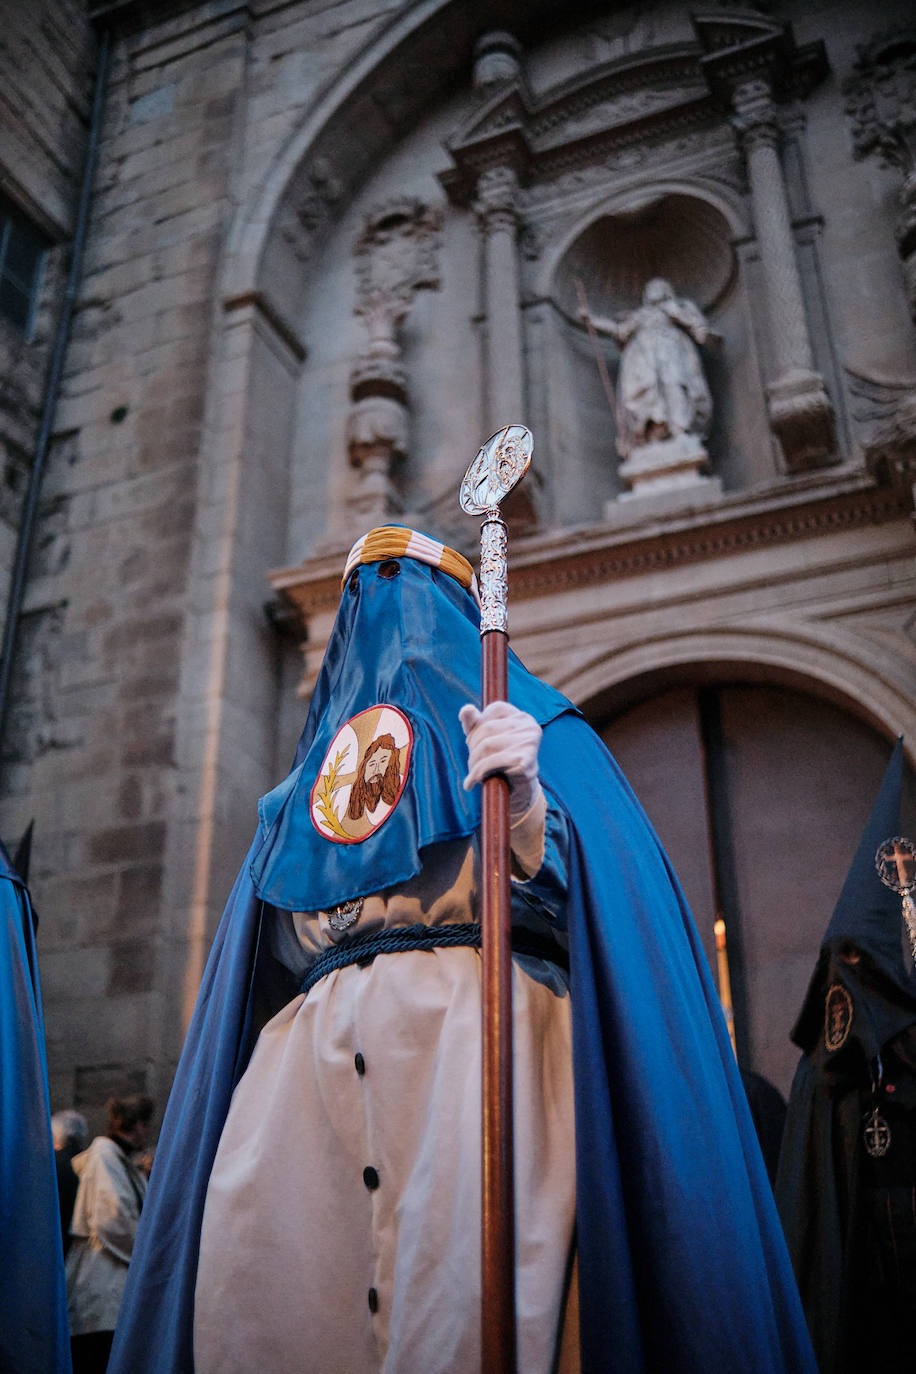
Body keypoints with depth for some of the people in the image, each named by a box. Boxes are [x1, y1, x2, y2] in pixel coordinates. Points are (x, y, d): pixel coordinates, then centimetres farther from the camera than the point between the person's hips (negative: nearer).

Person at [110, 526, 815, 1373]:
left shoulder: (529, 723, 16)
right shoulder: (326, 745, 29)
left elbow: (593, 881, -2)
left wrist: (528, 807, -19)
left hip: (471, 1016, -4)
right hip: (313, 1039, 5)